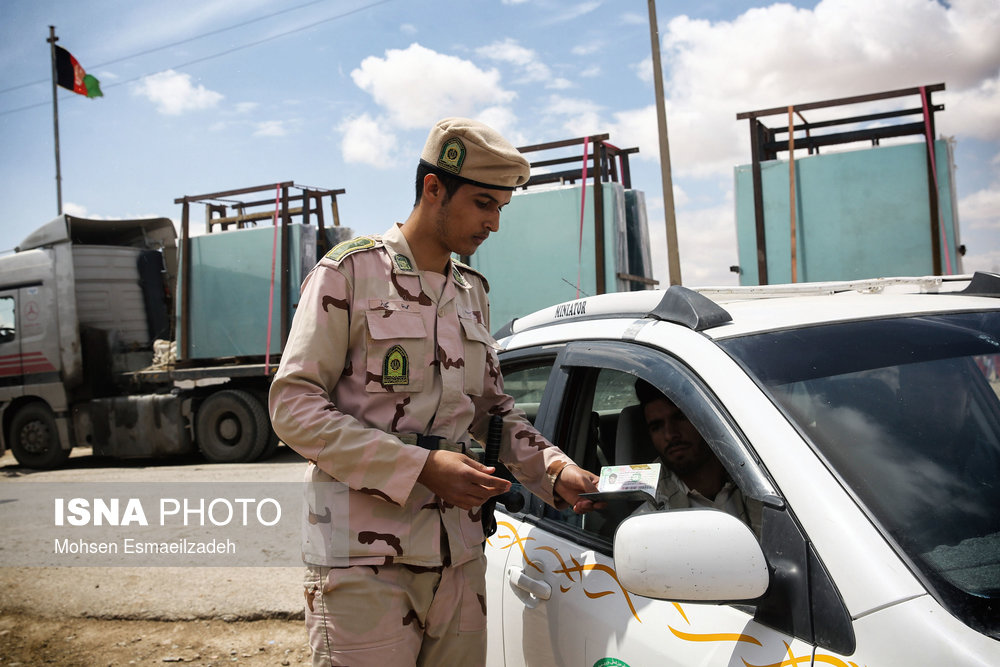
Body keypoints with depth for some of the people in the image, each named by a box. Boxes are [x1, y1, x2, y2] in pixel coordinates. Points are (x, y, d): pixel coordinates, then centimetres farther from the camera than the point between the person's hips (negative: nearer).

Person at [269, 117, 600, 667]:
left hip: (458, 557, 6)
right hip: (364, 560, -5)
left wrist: (553, 468, 1)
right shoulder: (350, 271, -4)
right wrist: (420, 467, -19)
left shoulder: (473, 292, 16)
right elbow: (292, 406, -11)